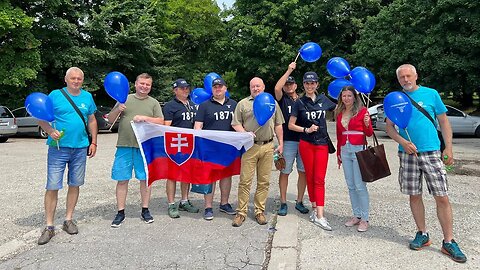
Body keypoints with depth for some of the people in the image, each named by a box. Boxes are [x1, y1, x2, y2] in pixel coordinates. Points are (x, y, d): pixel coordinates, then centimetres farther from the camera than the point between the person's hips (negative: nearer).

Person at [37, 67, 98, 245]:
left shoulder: (87, 97, 9)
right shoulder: (55, 95, -1)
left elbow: (92, 120, 14)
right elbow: (41, 119, 0)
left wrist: (93, 142, 8)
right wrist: (51, 131, -20)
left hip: (80, 148, 3)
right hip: (58, 148, -3)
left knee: (75, 184, 11)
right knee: (52, 186, -3)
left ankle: (68, 220, 25)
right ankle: (49, 227, 8)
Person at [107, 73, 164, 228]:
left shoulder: (153, 103, 10)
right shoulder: (125, 99, 11)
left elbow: (160, 122, 0)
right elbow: (110, 120, 11)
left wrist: (144, 118, -13)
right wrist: (118, 110, -9)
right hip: (124, 145, 1)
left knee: (145, 179, 6)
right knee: (122, 180, 3)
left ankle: (145, 210, 20)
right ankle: (120, 212, 16)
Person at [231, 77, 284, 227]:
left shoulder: (273, 103, 16)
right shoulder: (243, 104, 8)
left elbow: (278, 125, 17)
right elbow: (235, 124, 5)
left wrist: (281, 143, 11)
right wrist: (245, 134, -12)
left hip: (268, 146, 2)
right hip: (250, 146, -2)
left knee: (264, 181, 6)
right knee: (245, 181, -2)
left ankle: (260, 211, 19)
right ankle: (241, 212, 9)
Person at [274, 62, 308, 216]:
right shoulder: (282, 99, 5)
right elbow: (277, 88, -15)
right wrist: (289, 70, -11)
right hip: (288, 141, -3)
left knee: (303, 172, 7)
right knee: (284, 172, 1)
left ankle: (299, 202, 21)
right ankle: (283, 203, 12)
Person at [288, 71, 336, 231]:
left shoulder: (323, 100, 6)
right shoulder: (299, 103, 1)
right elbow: (291, 125, 1)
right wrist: (306, 130, -11)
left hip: (322, 144, 1)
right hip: (306, 144, -1)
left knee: (319, 179, -4)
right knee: (310, 177, 7)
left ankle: (319, 216, -5)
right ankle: (314, 208, 22)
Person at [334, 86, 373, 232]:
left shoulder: (362, 111, -3)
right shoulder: (339, 113, 12)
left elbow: (369, 134, -2)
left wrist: (367, 124, -22)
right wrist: (338, 153, 18)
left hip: (358, 150, -5)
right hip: (345, 150, 5)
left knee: (360, 185, -5)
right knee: (350, 185, 9)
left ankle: (364, 219, 4)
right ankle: (356, 215, 19)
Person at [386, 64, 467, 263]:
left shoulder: (431, 94, 4)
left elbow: (444, 122, 6)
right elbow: (389, 127, 5)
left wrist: (448, 148, -1)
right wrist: (403, 142, -12)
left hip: (431, 152, -1)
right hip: (407, 154, 2)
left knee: (442, 197, -2)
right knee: (414, 196, 9)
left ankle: (448, 242, 10)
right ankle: (422, 234, 25)